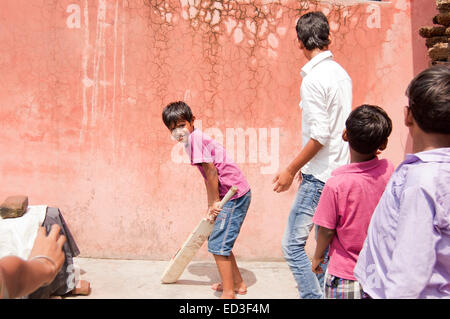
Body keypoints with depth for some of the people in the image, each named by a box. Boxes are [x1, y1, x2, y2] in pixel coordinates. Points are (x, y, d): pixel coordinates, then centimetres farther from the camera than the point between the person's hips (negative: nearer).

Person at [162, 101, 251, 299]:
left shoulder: (195, 138, -14)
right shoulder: (193, 140, 15)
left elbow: (211, 171, -18)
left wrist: (215, 201, -11)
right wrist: (211, 205, 14)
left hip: (235, 195, -10)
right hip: (235, 195, 10)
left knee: (217, 244, -5)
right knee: (219, 241, 19)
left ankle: (229, 293, 6)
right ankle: (237, 283, 32)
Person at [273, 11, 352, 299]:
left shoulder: (314, 79, -15)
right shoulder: (341, 73, 12)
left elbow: (320, 135, -20)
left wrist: (291, 170, -11)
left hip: (320, 177, -9)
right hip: (340, 172, 9)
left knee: (292, 245, -1)